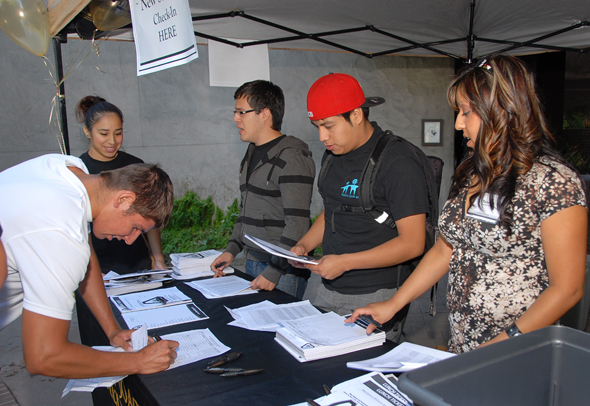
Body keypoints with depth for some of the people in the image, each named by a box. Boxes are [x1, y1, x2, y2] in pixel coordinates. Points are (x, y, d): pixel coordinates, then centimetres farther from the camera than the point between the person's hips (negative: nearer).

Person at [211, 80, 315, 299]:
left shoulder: (292, 157, -15)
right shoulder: (252, 154, 14)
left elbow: (297, 223, -20)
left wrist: (274, 271, -21)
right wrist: (232, 249, 12)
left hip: (283, 269, -8)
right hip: (252, 262, 8)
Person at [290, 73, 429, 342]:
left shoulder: (398, 162, -15)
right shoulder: (333, 155, 10)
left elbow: (412, 243, -17)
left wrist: (344, 262, -21)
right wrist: (304, 245, 5)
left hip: (375, 297, -6)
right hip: (328, 290, 7)